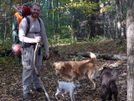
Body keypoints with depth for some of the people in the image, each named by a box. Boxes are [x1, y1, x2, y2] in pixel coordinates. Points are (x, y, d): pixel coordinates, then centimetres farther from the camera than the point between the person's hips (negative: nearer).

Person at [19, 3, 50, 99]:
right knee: (28, 69, -6)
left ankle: (37, 85, 33)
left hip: (38, 48, 6)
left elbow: (44, 36, 7)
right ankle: (26, 91, 2)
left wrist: (47, 50, 6)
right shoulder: (25, 21, -15)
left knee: (37, 67, 15)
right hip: (28, 48, -6)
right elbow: (21, 37, -21)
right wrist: (34, 40, -35)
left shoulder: (40, 21, 4)